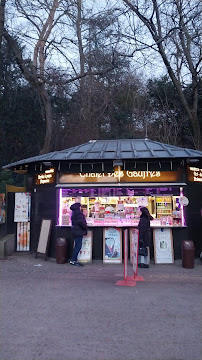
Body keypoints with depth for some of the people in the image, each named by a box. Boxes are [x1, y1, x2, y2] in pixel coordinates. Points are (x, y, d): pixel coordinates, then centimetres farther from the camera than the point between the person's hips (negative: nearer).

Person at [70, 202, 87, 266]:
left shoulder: (74, 212, 19)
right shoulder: (78, 212, -12)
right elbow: (80, 222, -20)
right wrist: (85, 228, -7)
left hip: (75, 231, 10)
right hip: (78, 231, -10)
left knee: (77, 246, 12)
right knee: (78, 246, -7)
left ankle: (74, 260, 15)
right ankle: (73, 260, -4)